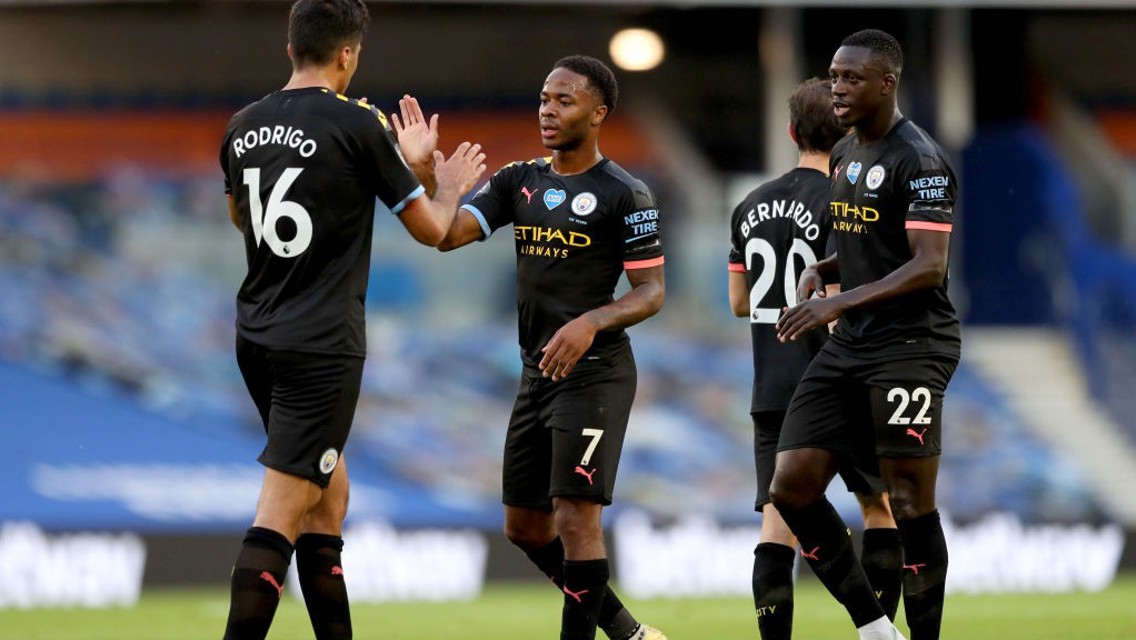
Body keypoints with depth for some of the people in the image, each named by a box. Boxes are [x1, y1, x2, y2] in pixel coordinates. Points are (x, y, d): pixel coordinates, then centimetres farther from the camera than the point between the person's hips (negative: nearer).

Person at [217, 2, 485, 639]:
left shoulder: (245, 127, 7)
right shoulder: (360, 126, -11)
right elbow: (431, 229, -3)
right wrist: (448, 186, 20)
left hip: (257, 339, 7)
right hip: (322, 346, -7)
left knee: (329, 493, 18)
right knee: (281, 514, -11)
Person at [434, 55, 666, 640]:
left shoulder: (625, 195, -8)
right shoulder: (519, 181, 10)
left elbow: (652, 292, -9)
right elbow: (447, 235, 0)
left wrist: (592, 321, -25)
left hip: (594, 372, -8)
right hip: (537, 372, 8)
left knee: (576, 517, -14)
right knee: (525, 526, 12)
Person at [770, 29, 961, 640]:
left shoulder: (920, 161, -13)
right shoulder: (844, 153, 15)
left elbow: (928, 267, -20)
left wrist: (841, 301, -27)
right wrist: (819, 271, 7)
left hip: (910, 345, -9)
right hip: (848, 347, 9)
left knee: (911, 504, -6)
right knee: (792, 485, 0)